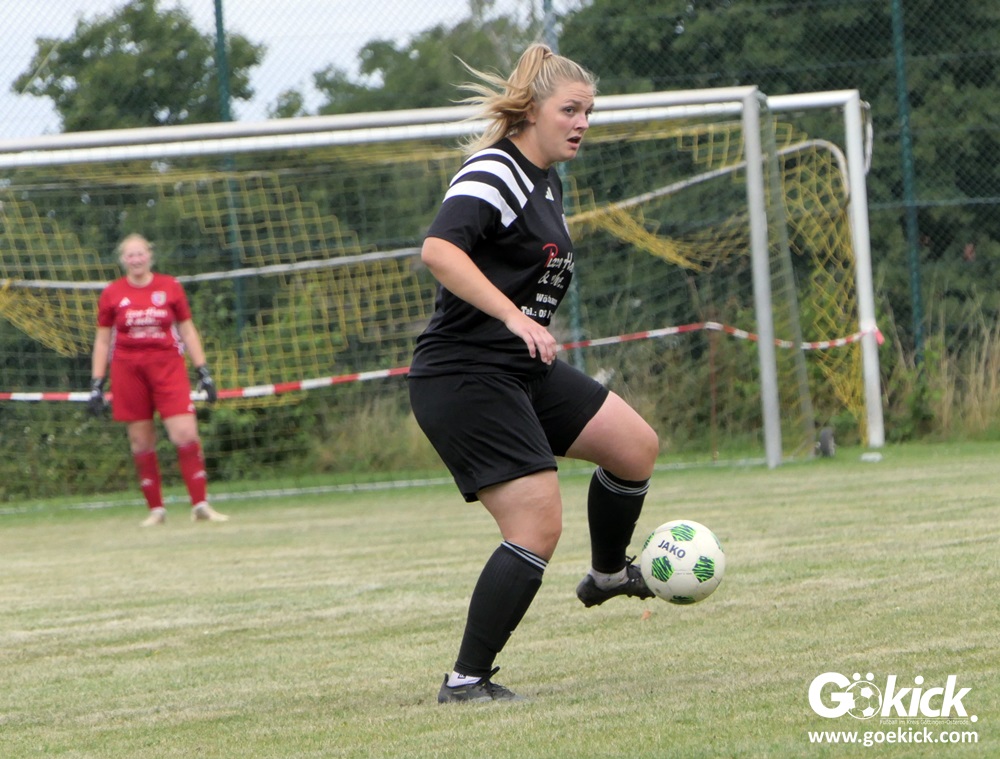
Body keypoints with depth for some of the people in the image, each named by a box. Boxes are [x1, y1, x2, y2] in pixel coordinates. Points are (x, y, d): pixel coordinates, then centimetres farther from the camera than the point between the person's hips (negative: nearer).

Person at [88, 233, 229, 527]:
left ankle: (200, 505, -8)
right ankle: (155, 509, 9)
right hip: (128, 371, 1)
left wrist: (203, 372, 6)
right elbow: (102, 340, 10)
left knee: (186, 433, -12)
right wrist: (97, 384, 5)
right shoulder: (111, 295, 5)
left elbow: (187, 330, 11)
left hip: (168, 366, -1)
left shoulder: (170, 287, 6)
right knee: (141, 442, 1)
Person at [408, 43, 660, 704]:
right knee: (539, 525, -14)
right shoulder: (493, 172, -15)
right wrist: (516, 317, -35)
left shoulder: (547, 183, 16)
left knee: (636, 446, 10)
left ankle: (608, 573, 34)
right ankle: (466, 682, -7)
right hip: (463, 376, -10)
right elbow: (438, 250, -31)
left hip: (522, 370, 10)